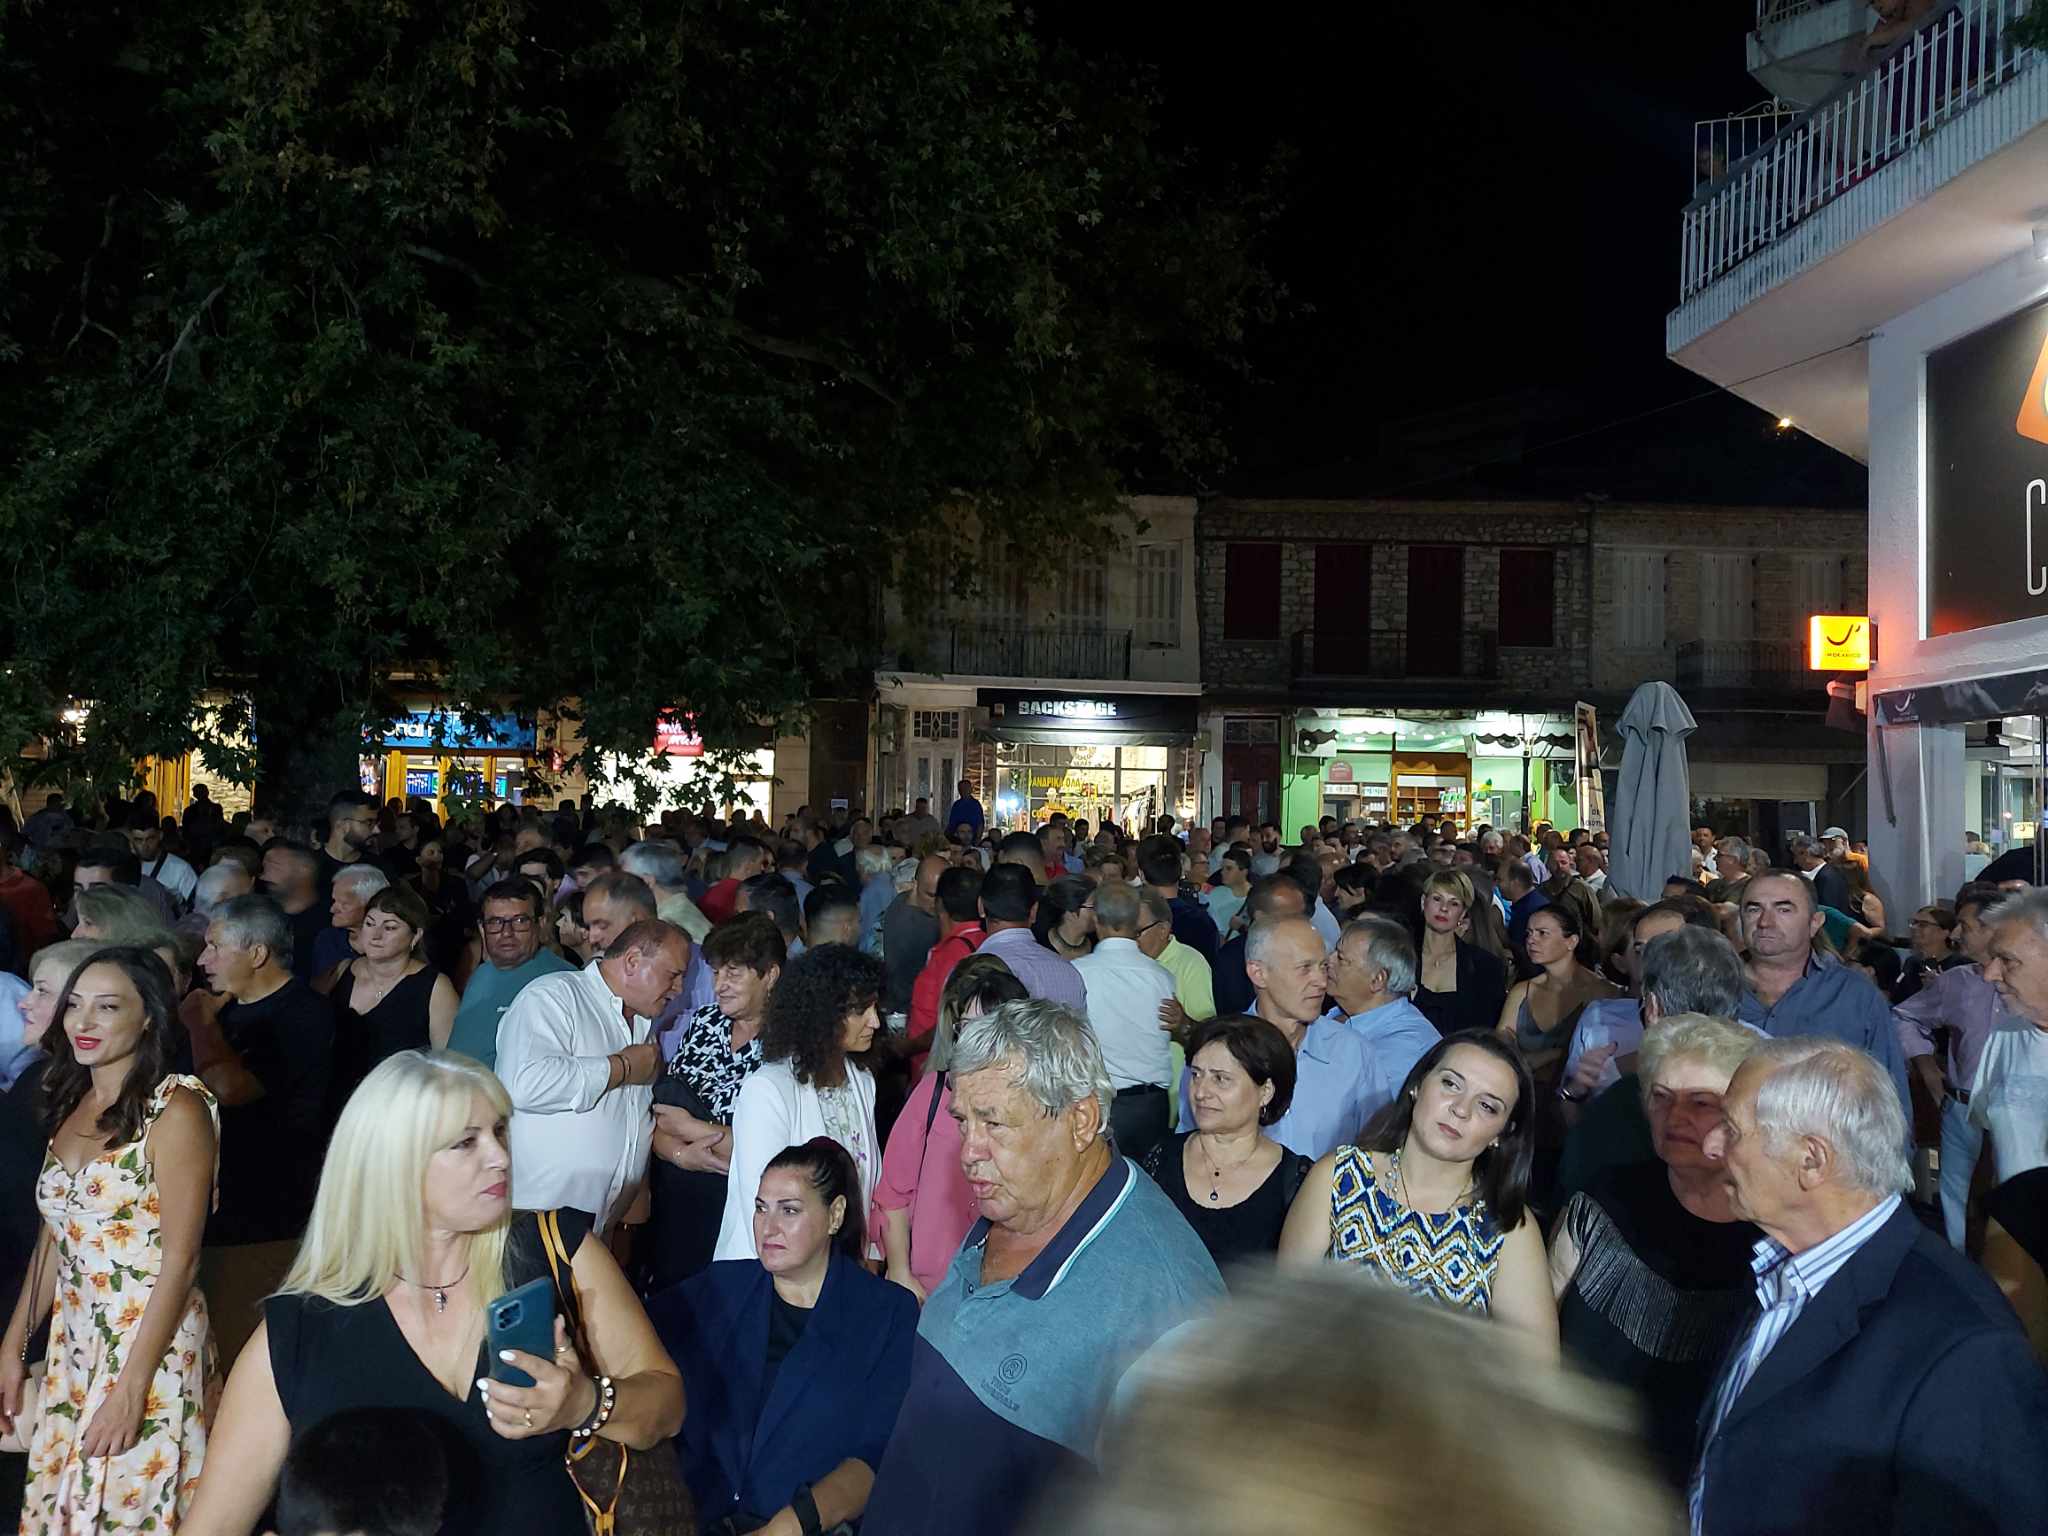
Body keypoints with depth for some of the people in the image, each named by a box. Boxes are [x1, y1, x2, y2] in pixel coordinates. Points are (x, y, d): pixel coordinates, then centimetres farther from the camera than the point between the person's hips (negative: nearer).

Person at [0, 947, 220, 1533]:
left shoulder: (175, 1108, -14)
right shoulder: (69, 1105, 8)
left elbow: (180, 1259, -16)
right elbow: (54, 1239, 14)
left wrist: (131, 1386, -18)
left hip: (151, 1343, -7)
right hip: (73, 1340, 7)